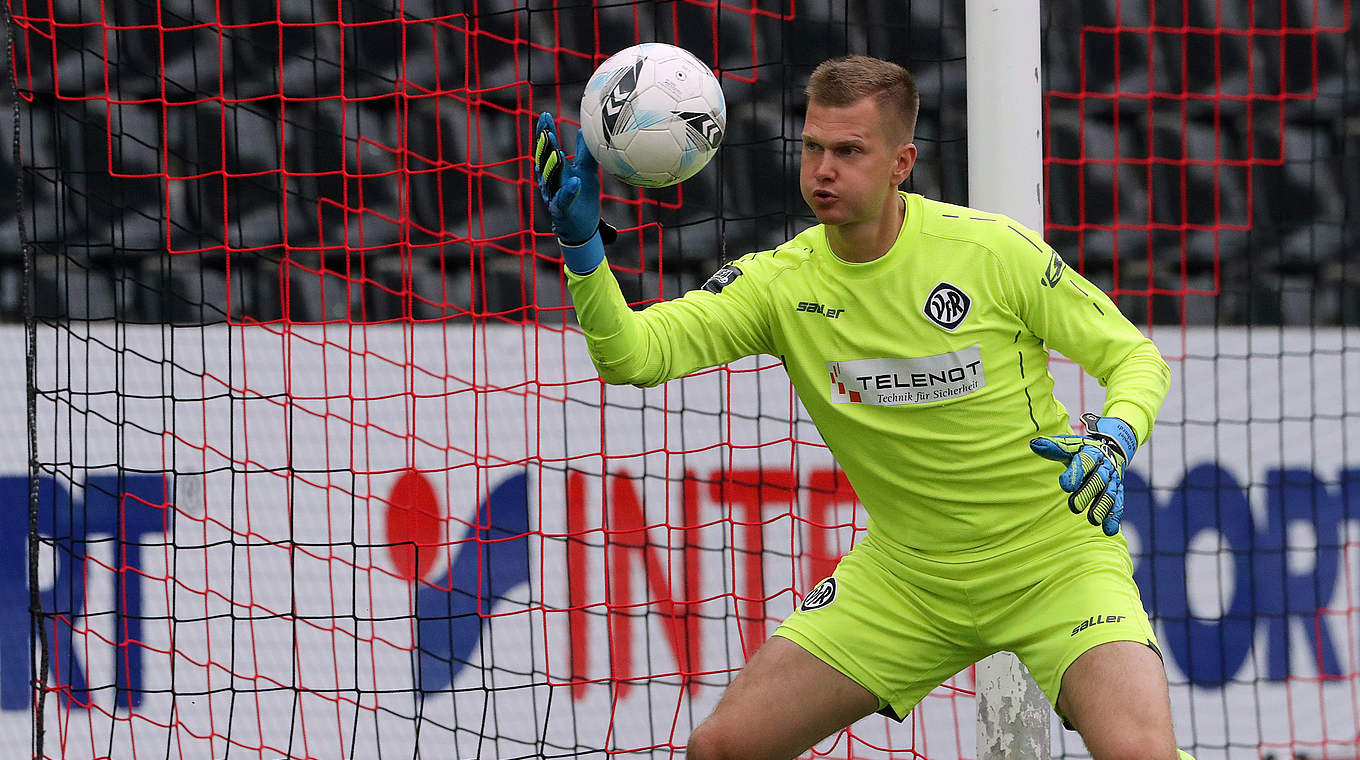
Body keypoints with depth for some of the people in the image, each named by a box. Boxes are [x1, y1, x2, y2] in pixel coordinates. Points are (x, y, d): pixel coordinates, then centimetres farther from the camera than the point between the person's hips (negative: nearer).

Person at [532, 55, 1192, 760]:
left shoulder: (995, 250, -15)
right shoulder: (780, 282, -8)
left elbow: (1134, 357, -5)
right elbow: (632, 353, -19)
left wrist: (1114, 439, -27)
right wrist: (580, 240, -35)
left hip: (1052, 560, -3)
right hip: (906, 571, 4)